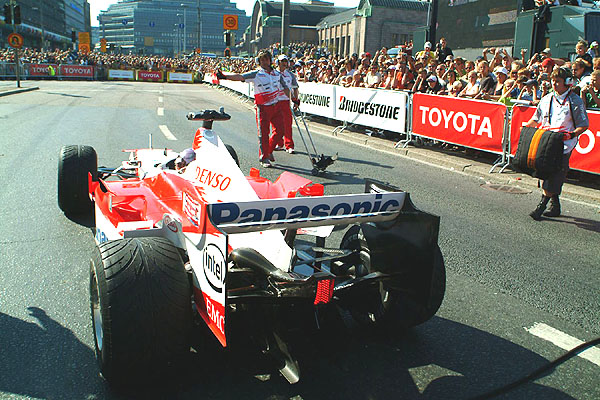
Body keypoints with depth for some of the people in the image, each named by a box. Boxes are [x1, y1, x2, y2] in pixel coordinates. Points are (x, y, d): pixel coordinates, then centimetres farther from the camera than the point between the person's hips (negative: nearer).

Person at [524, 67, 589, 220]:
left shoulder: (575, 101, -2)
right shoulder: (546, 99, 14)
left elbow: (584, 125, -1)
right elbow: (536, 119, 22)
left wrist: (572, 134, -18)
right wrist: (527, 127, 4)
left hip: (564, 144, -5)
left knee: (554, 175, -11)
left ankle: (541, 206, -10)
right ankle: (555, 206, 18)